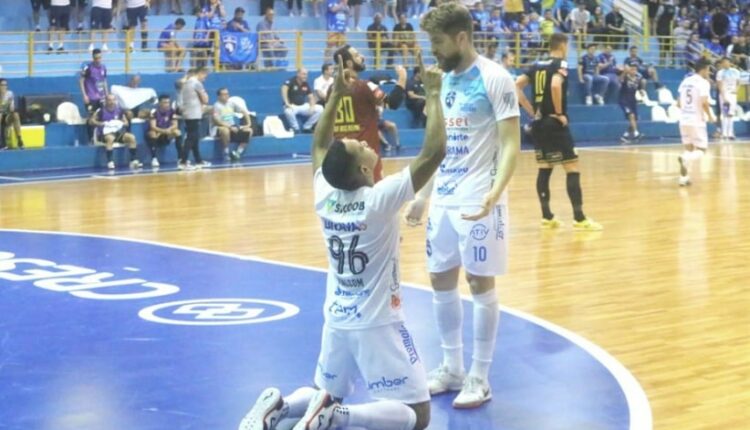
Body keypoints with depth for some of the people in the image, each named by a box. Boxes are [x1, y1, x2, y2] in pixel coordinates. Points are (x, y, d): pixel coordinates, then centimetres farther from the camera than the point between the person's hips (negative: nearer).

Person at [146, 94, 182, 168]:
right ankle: (154, 158, -28)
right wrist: (164, 131, -43)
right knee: (152, 133, -36)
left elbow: (175, 125, -12)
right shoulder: (154, 111, -18)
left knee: (177, 132, -23)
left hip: (166, 136, 3)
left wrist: (169, 129, -34)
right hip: (156, 135, -3)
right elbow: (153, 127, -26)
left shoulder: (172, 111, -7)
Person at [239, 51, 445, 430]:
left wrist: (337, 95, 15)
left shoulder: (324, 194, -6)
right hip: (378, 325, -6)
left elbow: (319, 145, 15)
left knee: (329, 393, 27)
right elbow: (435, 151, -23)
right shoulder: (380, 200, -22)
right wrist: (433, 94, -14)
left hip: (337, 321, 6)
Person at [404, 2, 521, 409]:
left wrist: (495, 191, -28)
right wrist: (422, 196, 18)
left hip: (478, 203, -7)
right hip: (443, 202, 8)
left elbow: (510, 143, -14)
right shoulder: (444, 81, 11)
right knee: (441, 282, 11)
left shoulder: (494, 78, -11)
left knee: (480, 284, 0)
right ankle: (451, 367, 24)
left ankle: (480, 377, 10)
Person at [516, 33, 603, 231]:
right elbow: (555, 85, -27)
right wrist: (559, 112, -16)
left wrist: (531, 110, 6)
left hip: (539, 123, 8)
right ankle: (579, 218, -5)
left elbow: (516, 85, 5)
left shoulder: (536, 66, 12)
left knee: (544, 168, 13)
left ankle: (547, 217, 14)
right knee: (572, 168, -4)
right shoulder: (560, 64, -8)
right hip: (555, 123, -7)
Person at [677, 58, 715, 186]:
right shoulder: (703, 82, -10)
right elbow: (704, 102, -20)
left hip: (684, 120, 7)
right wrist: (710, 116, -5)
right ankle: (685, 159, -28)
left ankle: (684, 177, 10)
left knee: (689, 149, 17)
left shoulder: (685, 81, 12)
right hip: (697, 121, -7)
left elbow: (679, 103, 14)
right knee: (701, 150, 3)